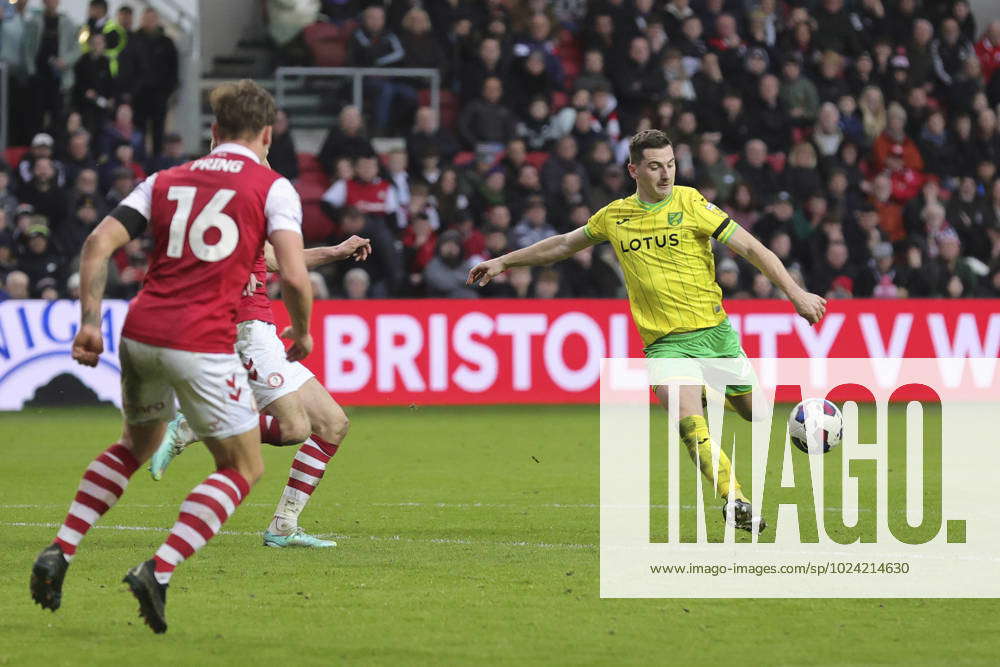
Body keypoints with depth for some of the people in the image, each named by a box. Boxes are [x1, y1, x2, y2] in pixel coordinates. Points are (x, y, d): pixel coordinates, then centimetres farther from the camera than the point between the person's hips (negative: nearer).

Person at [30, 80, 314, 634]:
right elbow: (294, 277, -8)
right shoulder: (272, 188, 4)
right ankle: (159, 571, -9)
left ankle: (59, 552, 16)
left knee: (137, 444, 30)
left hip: (140, 333, 5)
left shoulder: (165, 181, 16)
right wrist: (302, 333, 9)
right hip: (203, 341, -5)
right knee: (244, 469, 10)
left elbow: (99, 243, 4)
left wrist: (89, 321, 5)